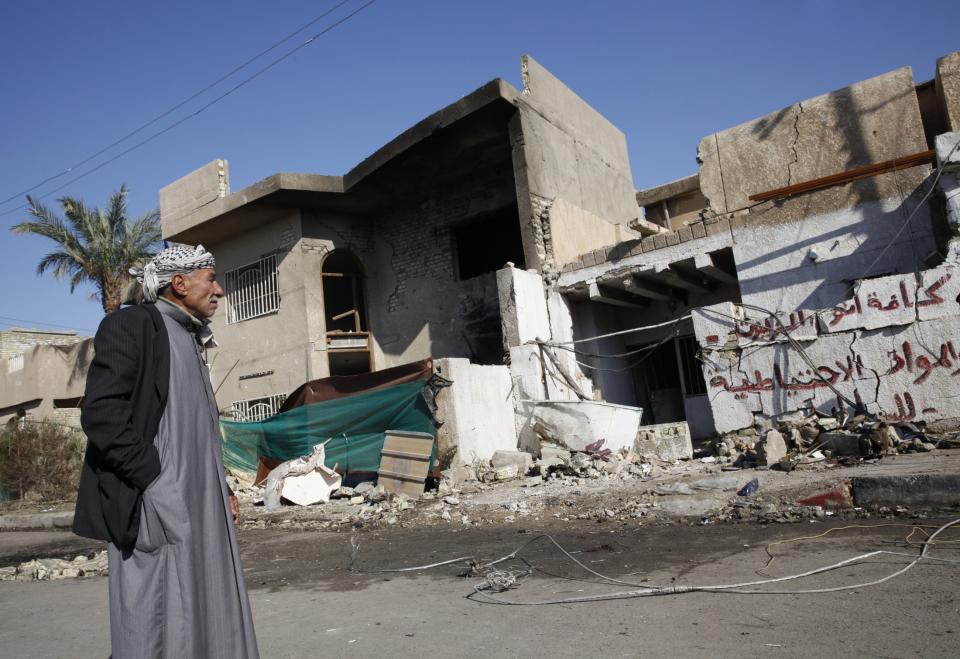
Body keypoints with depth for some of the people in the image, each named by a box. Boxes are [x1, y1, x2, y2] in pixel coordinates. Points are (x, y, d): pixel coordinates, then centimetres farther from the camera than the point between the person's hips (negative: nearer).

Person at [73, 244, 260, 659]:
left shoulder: (189, 341, 19)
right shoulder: (132, 324, -6)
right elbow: (101, 412, -17)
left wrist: (221, 490, 15)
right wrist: (153, 482, -21)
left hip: (198, 508, 8)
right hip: (158, 507, -8)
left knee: (204, 618, 11)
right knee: (156, 621, -4)